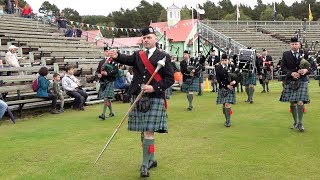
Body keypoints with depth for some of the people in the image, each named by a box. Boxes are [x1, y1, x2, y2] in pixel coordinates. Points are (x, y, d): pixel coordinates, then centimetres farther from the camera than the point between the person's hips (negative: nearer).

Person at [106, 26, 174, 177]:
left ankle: (145, 164, 0)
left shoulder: (163, 57, 1)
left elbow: (170, 78, -3)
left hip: (155, 98, -4)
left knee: (149, 131, -9)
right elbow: (127, 60, -8)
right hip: (138, 98, 5)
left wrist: (154, 88, -16)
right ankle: (151, 159, 28)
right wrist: (117, 56, -30)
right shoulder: (137, 55, 13)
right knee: (143, 131, 12)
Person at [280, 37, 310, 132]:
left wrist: (306, 70, -17)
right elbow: (283, 68, 0)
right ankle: (295, 122, 24)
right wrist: (291, 73, -17)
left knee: (300, 102, -11)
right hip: (290, 81, 1)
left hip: (302, 81, -1)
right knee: (292, 102, 8)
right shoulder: (286, 55, 3)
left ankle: (300, 123, 2)